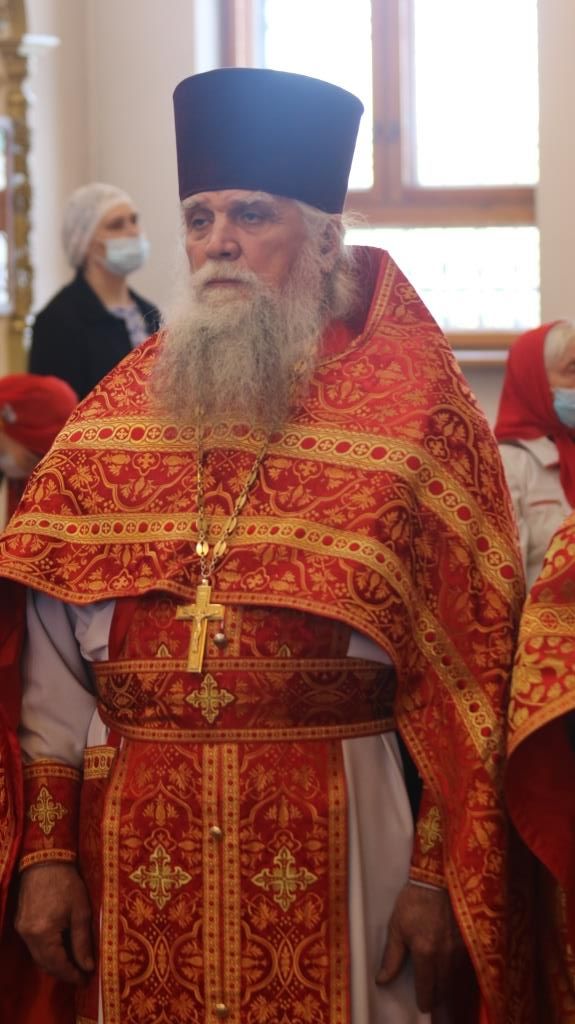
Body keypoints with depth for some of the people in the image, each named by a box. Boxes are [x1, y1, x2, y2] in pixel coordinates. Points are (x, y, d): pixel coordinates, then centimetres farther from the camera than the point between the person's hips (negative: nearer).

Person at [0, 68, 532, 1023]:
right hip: (136, 837, 3)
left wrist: (439, 873, -8)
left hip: (337, 833, -3)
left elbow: (470, 660, -4)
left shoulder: (413, 403, -2)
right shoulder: (118, 409, 8)